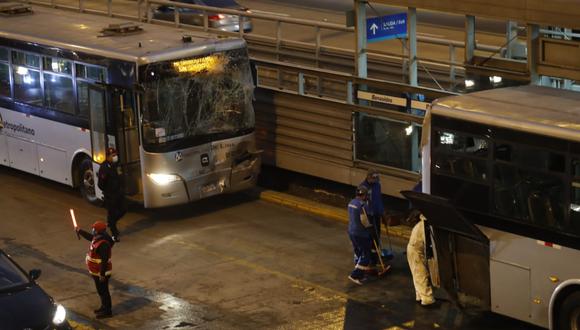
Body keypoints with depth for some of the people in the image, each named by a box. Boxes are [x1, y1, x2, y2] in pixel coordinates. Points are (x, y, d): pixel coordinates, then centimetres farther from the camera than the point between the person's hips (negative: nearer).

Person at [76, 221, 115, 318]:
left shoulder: (103, 244, -30)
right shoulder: (98, 238, 0)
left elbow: (104, 260, -30)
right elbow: (90, 237, 25)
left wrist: (102, 274, -27)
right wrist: (80, 231, 29)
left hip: (101, 273, -10)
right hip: (96, 272, 10)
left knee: (103, 291, 3)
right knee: (101, 290, 23)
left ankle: (107, 311, 14)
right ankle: (104, 307, 38)